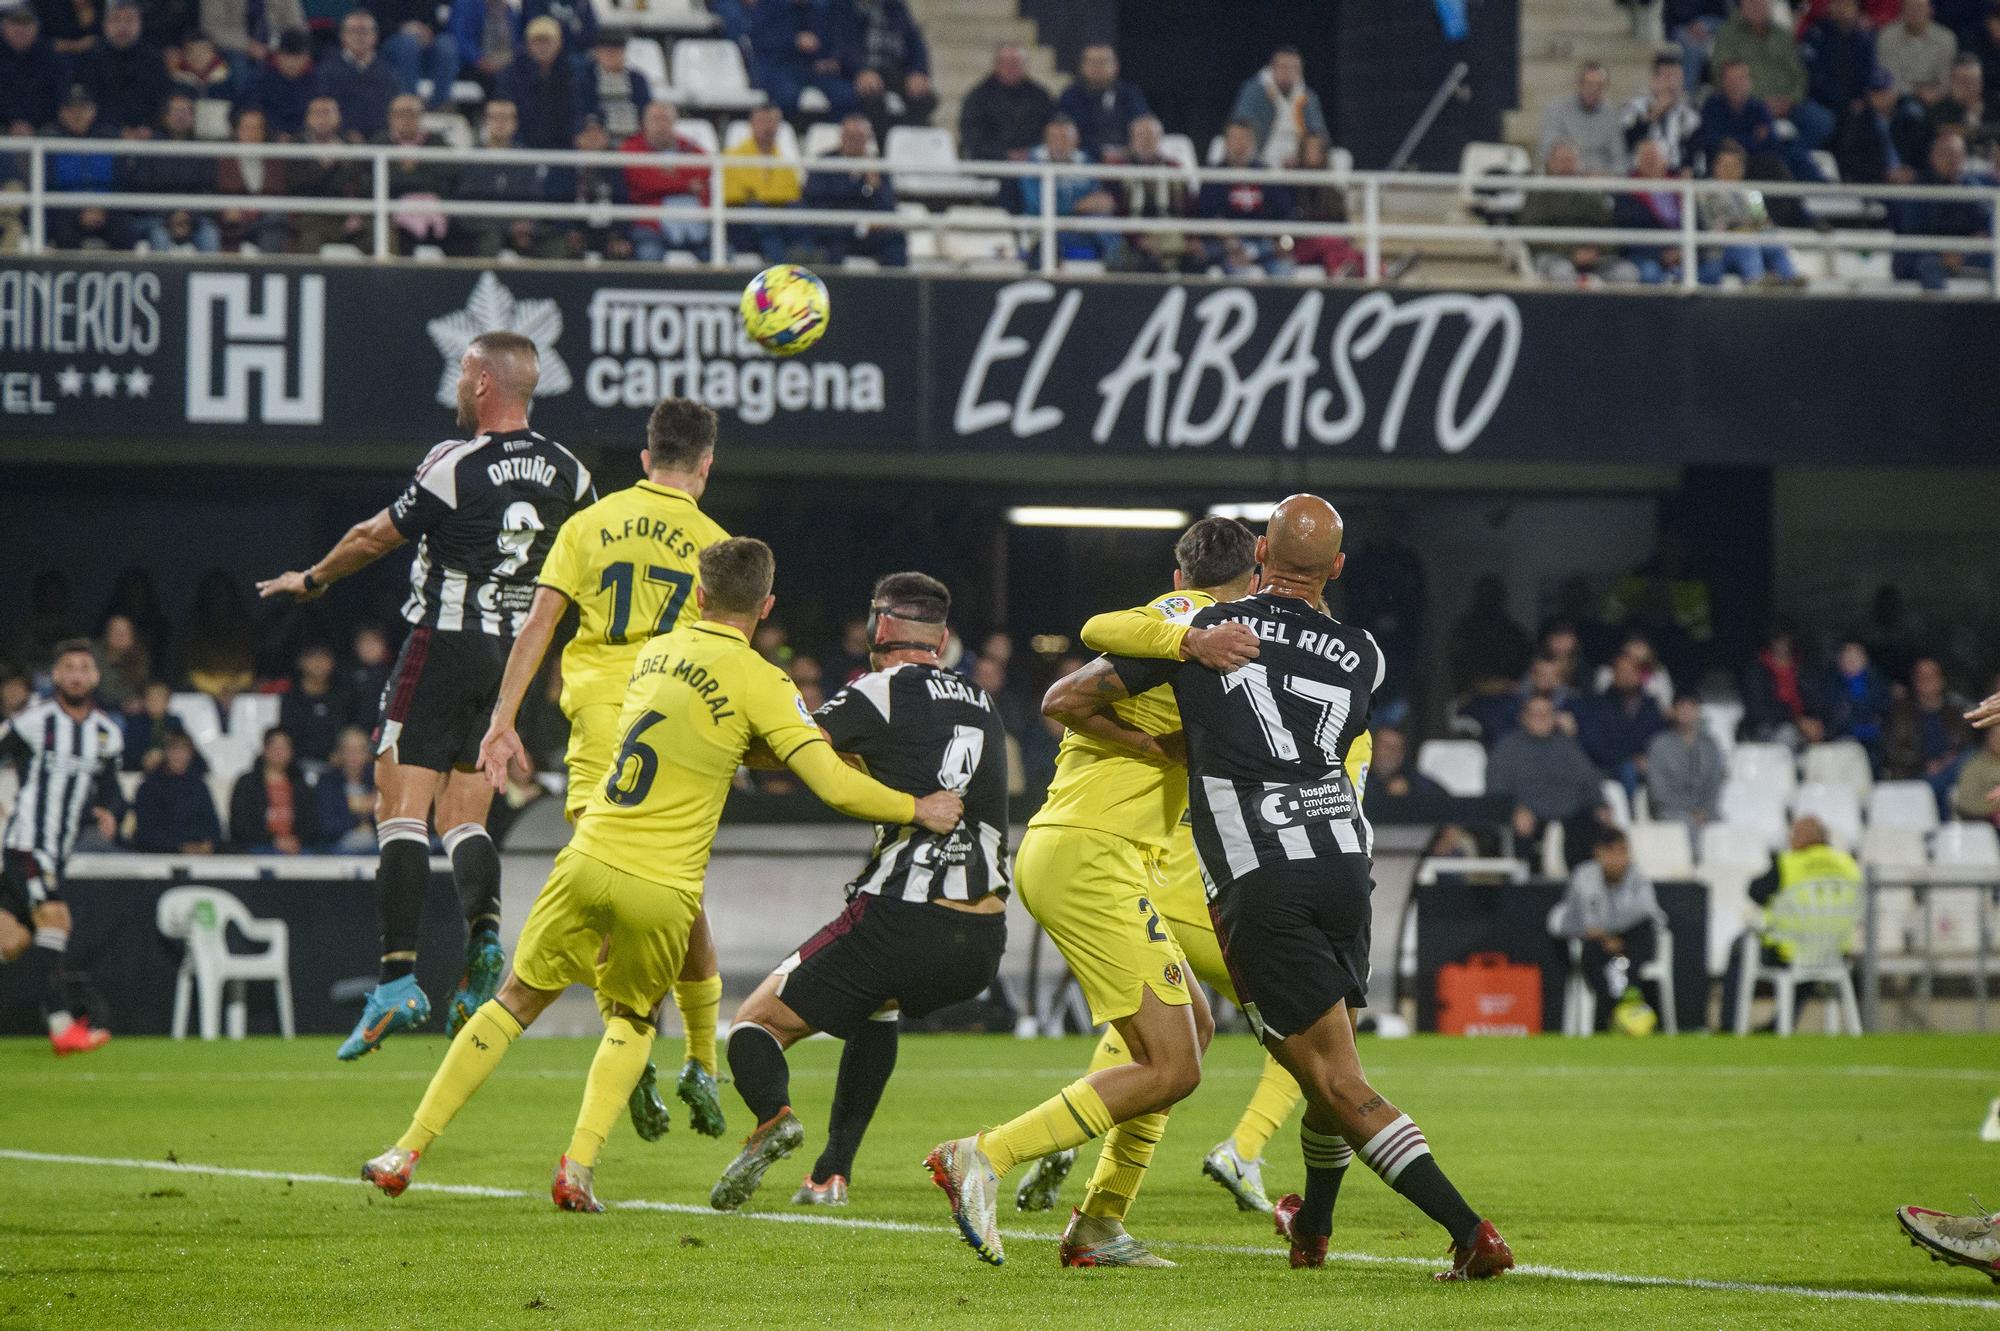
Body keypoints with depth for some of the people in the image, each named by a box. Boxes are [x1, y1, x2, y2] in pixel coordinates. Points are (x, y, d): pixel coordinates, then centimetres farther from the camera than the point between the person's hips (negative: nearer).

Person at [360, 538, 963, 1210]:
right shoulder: (759, 682, -5)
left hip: (590, 860, 3)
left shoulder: (655, 653, 12)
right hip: (662, 890, -3)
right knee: (634, 1019, 23)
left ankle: (407, 1152, 14)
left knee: (515, 1003, 17)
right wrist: (918, 809, 1)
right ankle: (579, 1165, 4)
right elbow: (835, 786, -11)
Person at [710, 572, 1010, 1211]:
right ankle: (832, 1174, 27)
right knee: (878, 1000, 37)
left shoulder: (882, 693, -2)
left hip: (903, 919, -6)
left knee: (756, 1021, 6)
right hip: (984, 941, 6)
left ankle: (773, 1116, -27)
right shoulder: (982, 704, 18)